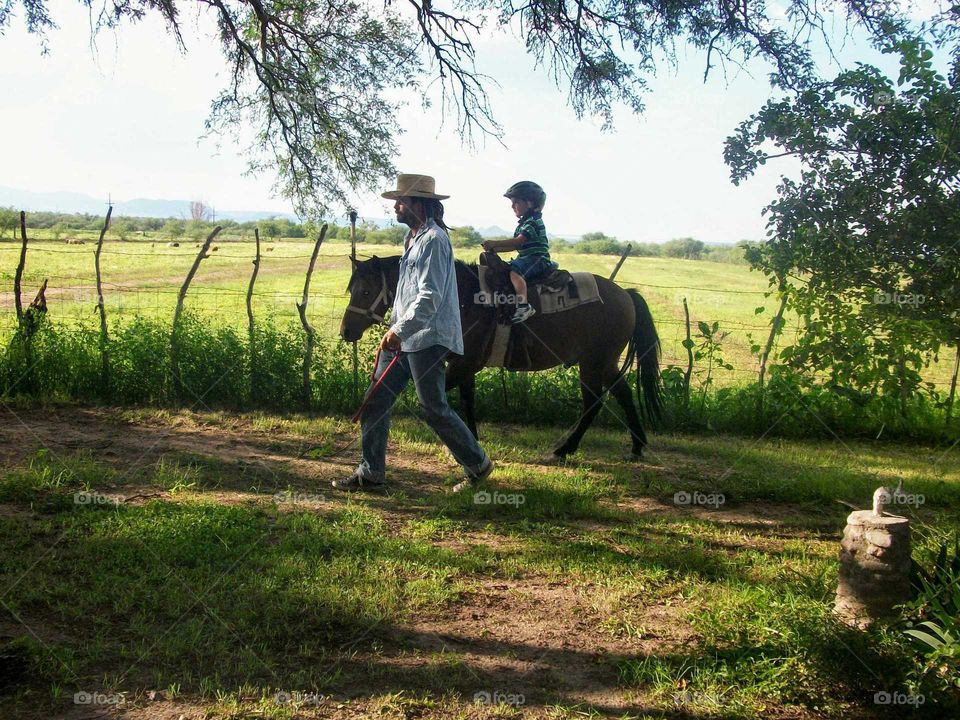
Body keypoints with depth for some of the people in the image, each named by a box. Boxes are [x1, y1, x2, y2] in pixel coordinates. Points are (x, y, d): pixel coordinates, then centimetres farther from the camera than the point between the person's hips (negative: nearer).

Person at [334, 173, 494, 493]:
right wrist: (394, 325, 23)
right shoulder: (413, 238, 16)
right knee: (376, 400, 8)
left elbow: (430, 296, -23)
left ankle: (479, 465, 17)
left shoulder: (434, 240, -15)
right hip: (403, 338, 10)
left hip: (427, 339, -10)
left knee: (434, 409, -1)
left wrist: (400, 330, -27)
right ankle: (370, 473, 17)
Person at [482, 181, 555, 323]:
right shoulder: (524, 222, 19)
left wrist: (495, 243, -25)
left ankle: (524, 306, -42)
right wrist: (494, 248, 5)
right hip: (526, 257, 11)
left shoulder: (533, 221, -12)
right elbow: (515, 245, 17)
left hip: (538, 258, -11)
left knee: (514, 272, -34)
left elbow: (518, 241, -23)